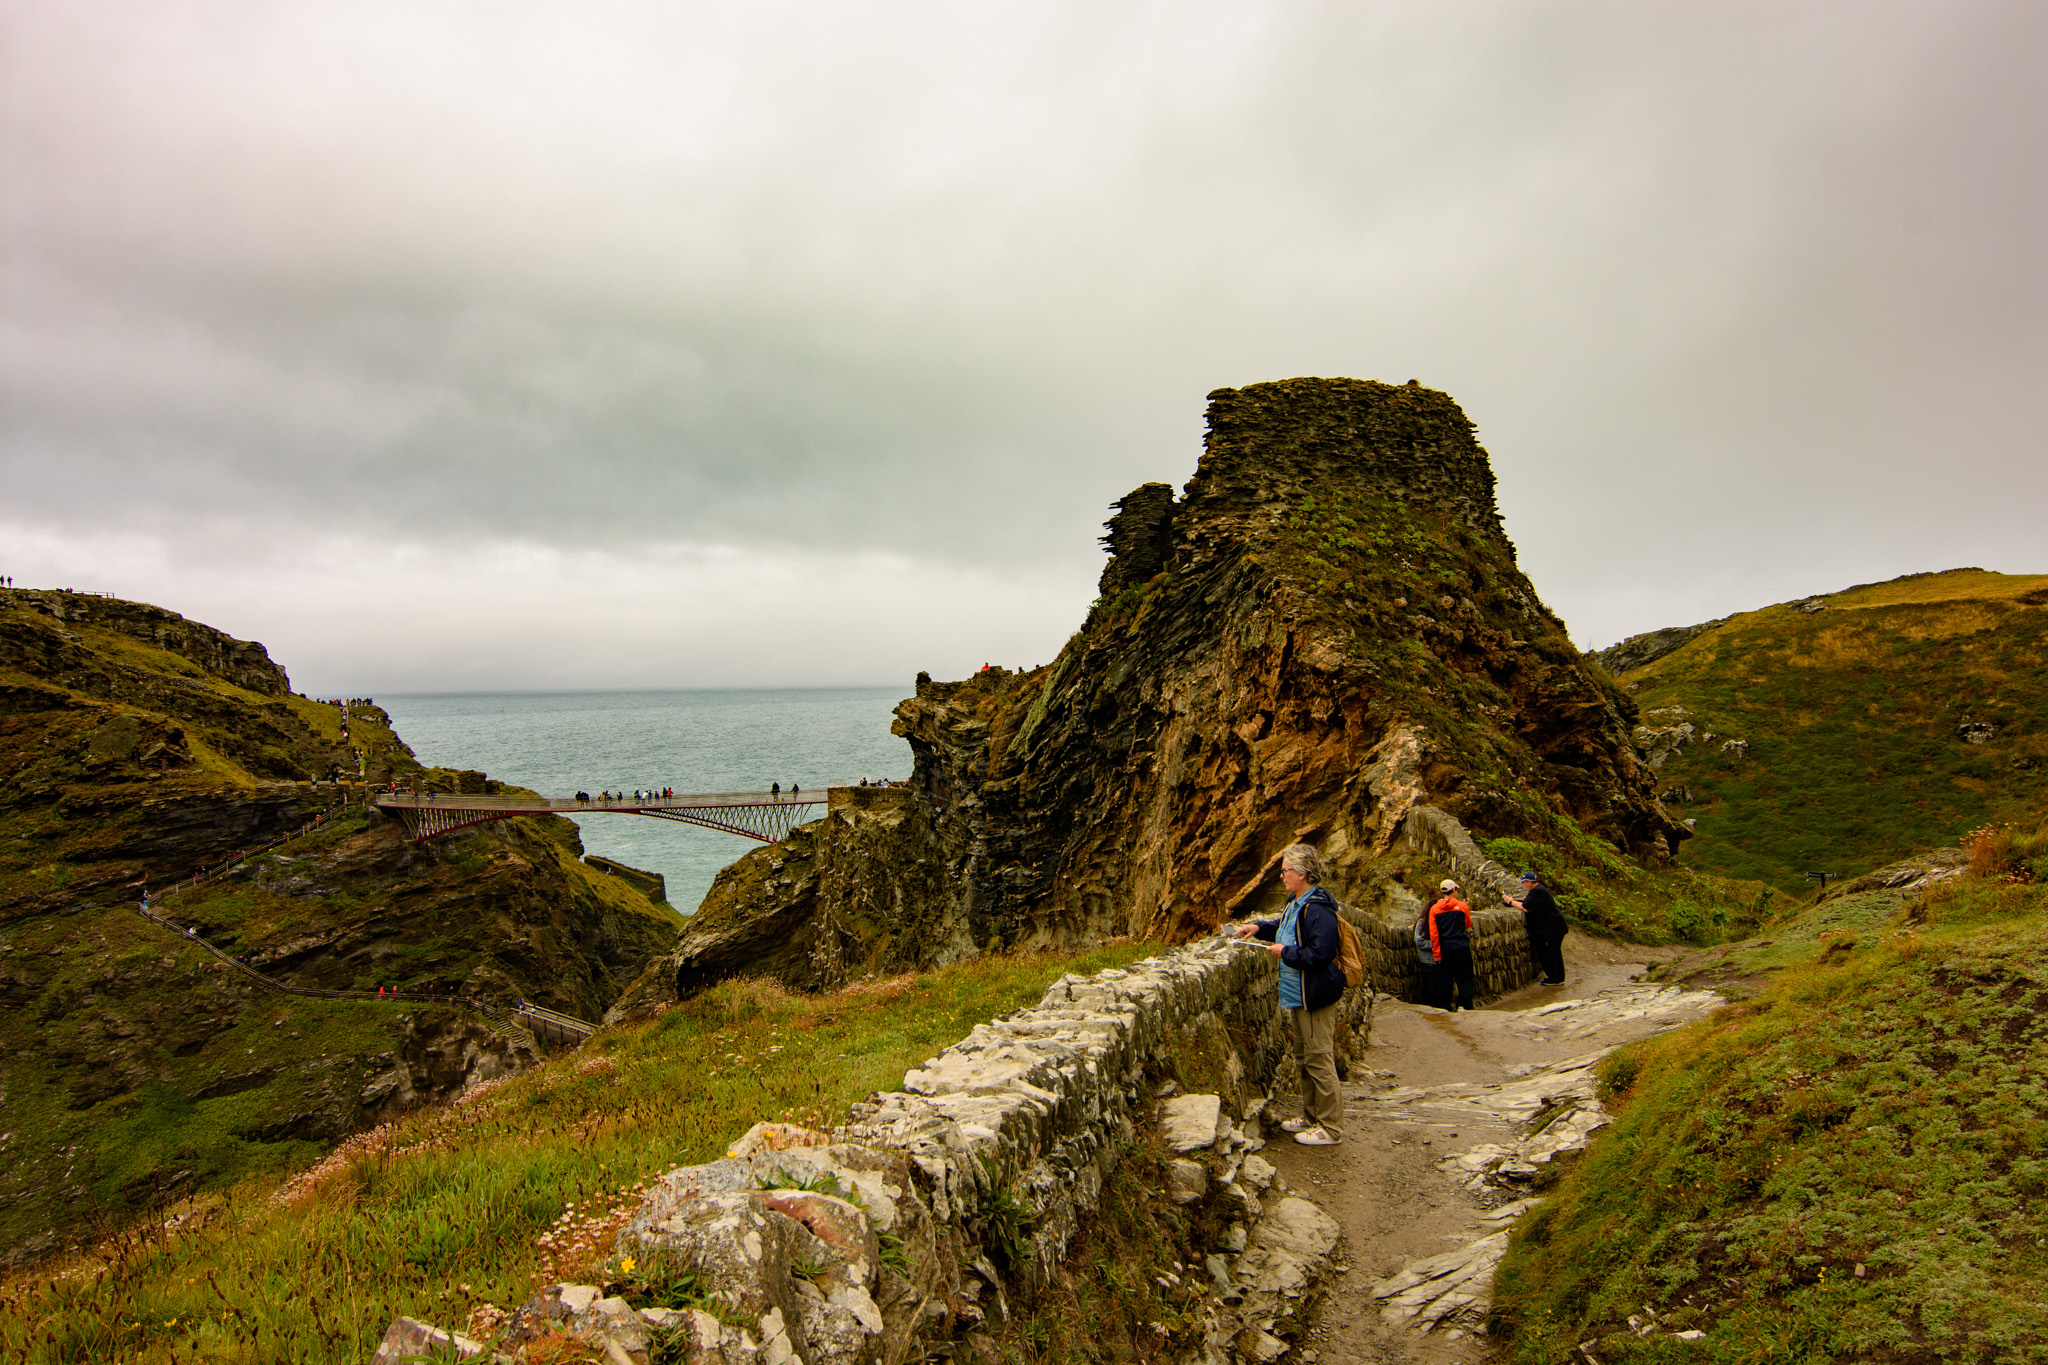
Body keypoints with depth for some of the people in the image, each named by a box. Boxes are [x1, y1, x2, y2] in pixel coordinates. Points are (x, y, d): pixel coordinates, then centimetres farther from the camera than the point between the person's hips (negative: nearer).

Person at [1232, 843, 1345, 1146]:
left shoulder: (1318, 909, -23)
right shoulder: (1296, 903, 9)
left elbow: (1320, 953, -28)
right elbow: (1284, 927, 28)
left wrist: (1285, 952, -17)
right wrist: (1258, 927, 13)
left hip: (1316, 996, -11)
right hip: (1297, 995, 11)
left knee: (1319, 1060, -4)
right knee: (1304, 1058, 20)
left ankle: (1331, 1128, 7)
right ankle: (1311, 1117, 33)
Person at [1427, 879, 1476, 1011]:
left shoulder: (1434, 909, -1)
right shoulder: (1462, 906, -3)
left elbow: (1433, 933, -3)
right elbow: (1468, 925, 12)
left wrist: (1436, 953, 0)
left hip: (1445, 949, 1)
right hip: (1462, 947, -1)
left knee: (1446, 980, 9)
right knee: (1464, 978, 7)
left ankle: (1446, 1007, 12)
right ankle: (1463, 1005, 5)